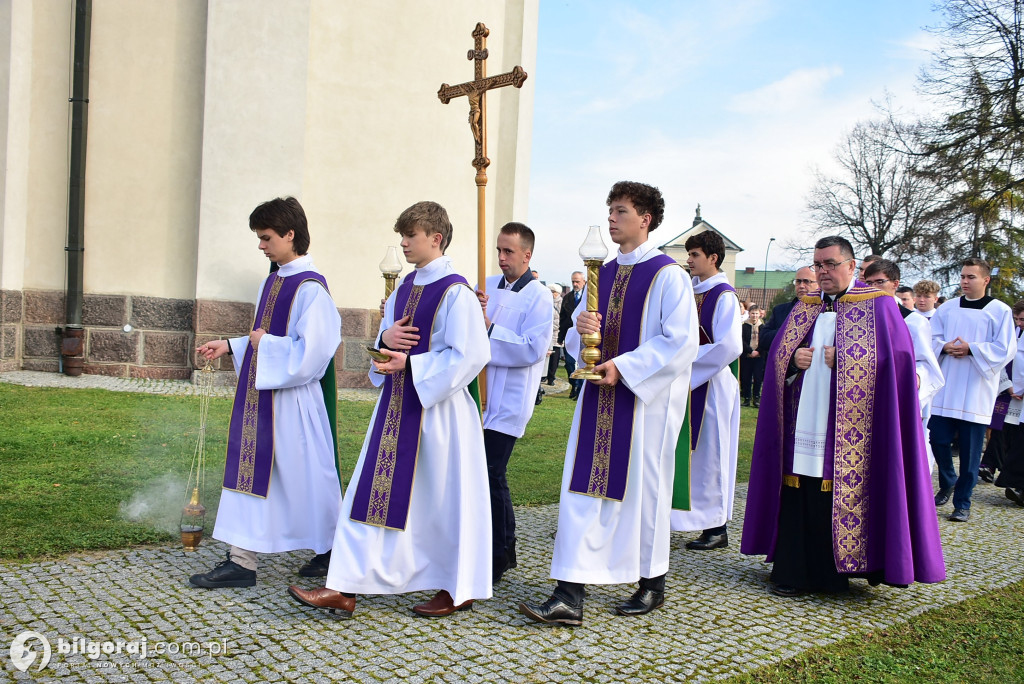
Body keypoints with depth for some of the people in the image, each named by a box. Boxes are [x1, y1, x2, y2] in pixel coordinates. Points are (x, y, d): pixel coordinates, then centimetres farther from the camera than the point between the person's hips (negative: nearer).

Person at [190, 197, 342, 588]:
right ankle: (242, 561, 14)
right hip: (260, 395, 9)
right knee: (251, 472, 8)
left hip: (293, 399, -9)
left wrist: (264, 343, -14)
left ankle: (333, 550, 25)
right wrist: (231, 346, 11)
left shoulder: (310, 287, -17)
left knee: (305, 474, 5)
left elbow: (309, 351, -23)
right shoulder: (273, 281, 12)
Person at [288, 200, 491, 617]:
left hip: (438, 408, -8)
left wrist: (409, 363, -19)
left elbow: (469, 356, -18)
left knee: (444, 500, 4)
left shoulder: (455, 292, -13)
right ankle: (344, 588, 11)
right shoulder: (404, 288, 12)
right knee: (373, 492, 6)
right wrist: (386, 338, -4)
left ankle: (458, 590, 22)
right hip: (397, 404, 8)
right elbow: (385, 340, 20)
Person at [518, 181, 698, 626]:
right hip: (599, 396, 6)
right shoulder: (602, 274, 13)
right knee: (584, 489, 0)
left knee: (642, 488, 6)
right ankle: (569, 597, 1)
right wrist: (580, 328, -8)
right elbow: (575, 339, 16)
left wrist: (624, 366, -19)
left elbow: (680, 342, -14)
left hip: (645, 399, -6)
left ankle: (652, 585, 26)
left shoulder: (667, 275, -7)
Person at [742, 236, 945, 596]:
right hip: (803, 426, 4)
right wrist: (794, 360, -6)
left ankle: (835, 572, 10)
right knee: (800, 499, 3)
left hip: (849, 432, -4)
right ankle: (794, 571, 11)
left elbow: (897, 357, -7)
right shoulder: (805, 309, 16)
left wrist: (843, 360, -13)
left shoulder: (879, 306, 2)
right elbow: (778, 355, 16)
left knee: (845, 494, -3)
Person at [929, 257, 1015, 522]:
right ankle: (947, 483, 30)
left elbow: (1005, 350, -6)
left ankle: (962, 502, 12)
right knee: (938, 440, 2)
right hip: (944, 390, 3)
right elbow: (931, 338, 8)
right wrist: (944, 347, -12)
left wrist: (971, 349, -15)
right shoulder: (947, 308, 9)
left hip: (976, 393, -3)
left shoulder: (1000, 311, -1)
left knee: (969, 450, 0)